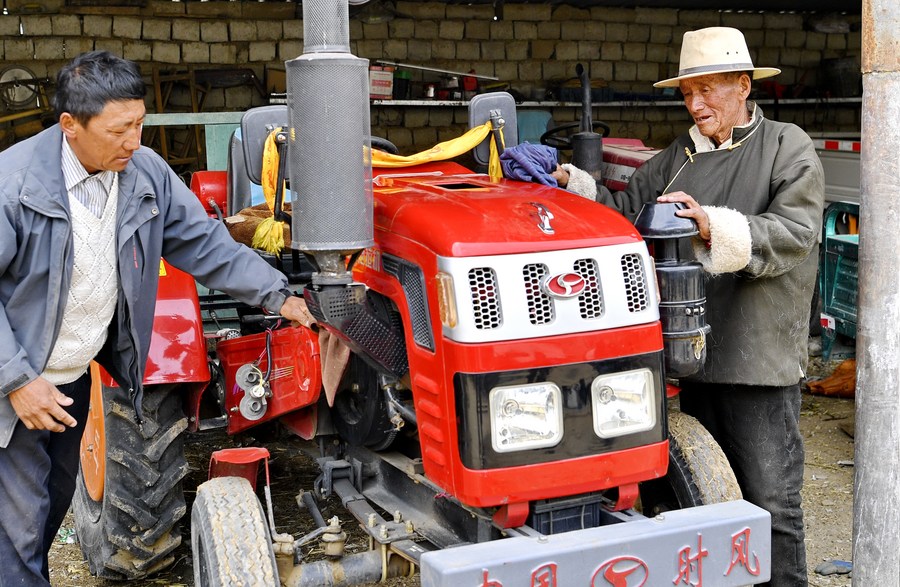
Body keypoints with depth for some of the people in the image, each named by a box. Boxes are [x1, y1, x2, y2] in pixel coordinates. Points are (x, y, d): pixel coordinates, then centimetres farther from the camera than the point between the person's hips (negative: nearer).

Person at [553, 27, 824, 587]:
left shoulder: (789, 149, -2)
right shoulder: (679, 157, 15)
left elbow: (793, 233, -15)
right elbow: (625, 210, 10)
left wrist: (714, 227, -28)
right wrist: (572, 183, -4)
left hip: (760, 355, -5)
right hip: (696, 351, 6)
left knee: (772, 500, 0)